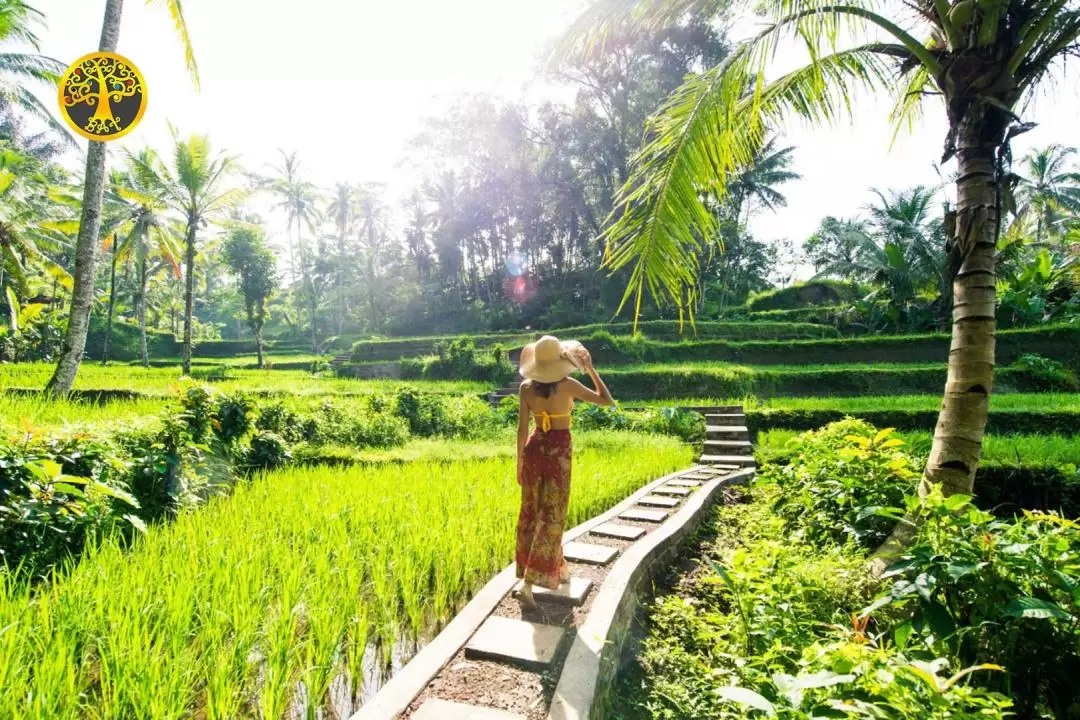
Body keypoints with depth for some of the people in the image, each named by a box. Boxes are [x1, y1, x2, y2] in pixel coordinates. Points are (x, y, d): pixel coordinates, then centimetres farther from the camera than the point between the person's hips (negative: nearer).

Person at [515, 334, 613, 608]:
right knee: (551, 517, 3)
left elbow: (522, 428, -4)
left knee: (532, 512, 18)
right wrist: (590, 369, 2)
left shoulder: (526, 387, -6)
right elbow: (606, 400, -5)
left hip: (533, 450, 4)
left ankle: (555, 570, 32)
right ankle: (528, 584, -2)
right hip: (557, 452, -4)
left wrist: (519, 462, 6)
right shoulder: (568, 385, -15)